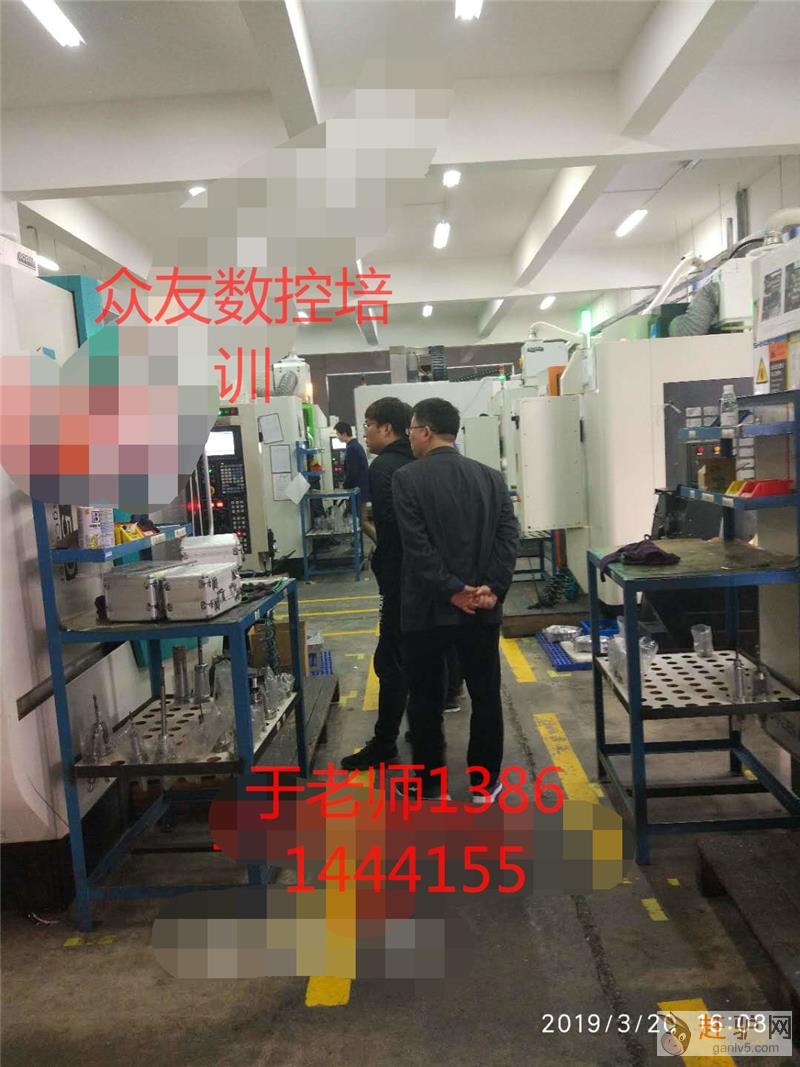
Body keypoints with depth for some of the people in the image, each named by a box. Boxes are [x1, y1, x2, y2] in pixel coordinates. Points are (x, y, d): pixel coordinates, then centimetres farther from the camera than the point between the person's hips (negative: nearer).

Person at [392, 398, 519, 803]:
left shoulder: (407, 479, -9)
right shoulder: (491, 477, 4)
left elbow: (416, 546, -16)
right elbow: (508, 537, -4)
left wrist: (451, 591, -12)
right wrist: (491, 589, -8)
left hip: (427, 608, -3)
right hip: (482, 608, 3)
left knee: (425, 697, 10)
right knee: (485, 694, 13)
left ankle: (428, 784, 21)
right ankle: (484, 781, 22)